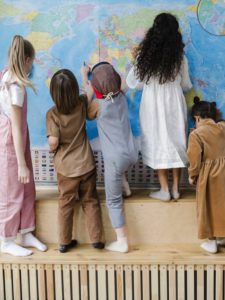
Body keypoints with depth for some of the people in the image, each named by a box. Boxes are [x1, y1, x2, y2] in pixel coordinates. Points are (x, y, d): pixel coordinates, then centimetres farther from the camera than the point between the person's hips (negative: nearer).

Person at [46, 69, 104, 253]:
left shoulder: (53, 114, -17)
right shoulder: (82, 105, -9)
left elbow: (53, 142, -21)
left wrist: (53, 148, 1)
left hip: (65, 167, -2)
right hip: (86, 163, 2)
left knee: (66, 204, 12)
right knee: (90, 201, 14)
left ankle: (65, 241, 23)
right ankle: (97, 239, 21)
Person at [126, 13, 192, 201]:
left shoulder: (145, 55, -8)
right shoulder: (180, 56, -5)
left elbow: (133, 82, -1)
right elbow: (186, 85, 7)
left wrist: (137, 61, 11)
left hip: (153, 105, -1)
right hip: (174, 104, 1)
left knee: (158, 144, 7)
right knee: (175, 143, 11)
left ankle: (165, 190, 9)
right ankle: (176, 189, 16)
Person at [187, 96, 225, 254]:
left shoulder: (196, 134, -15)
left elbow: (195, 160, -17)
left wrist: (192, 175, -2)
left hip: (209, 176, -5)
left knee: (210, 208, 9)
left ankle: (211, 242, 20)